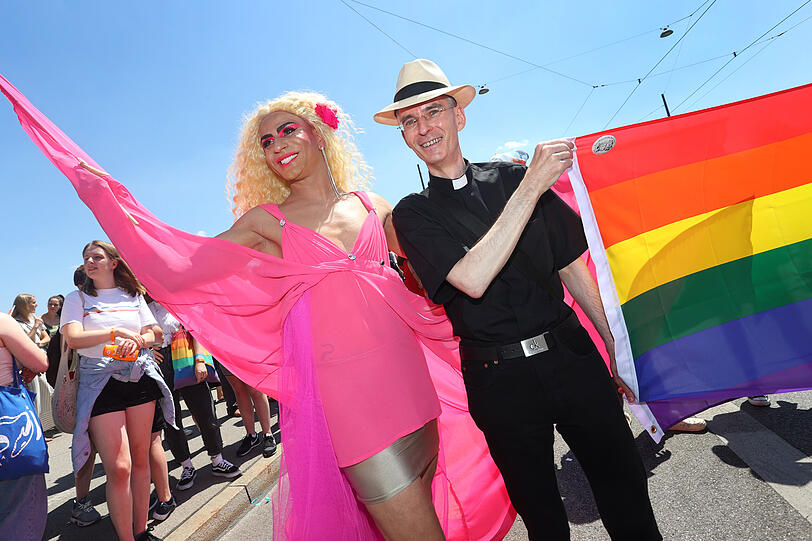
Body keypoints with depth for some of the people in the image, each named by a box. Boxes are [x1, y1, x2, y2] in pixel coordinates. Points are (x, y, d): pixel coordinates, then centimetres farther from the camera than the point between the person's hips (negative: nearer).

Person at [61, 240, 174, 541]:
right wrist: (116, 332, -14)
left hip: (139, 377, 3)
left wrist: (137, 340, -11)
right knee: (119, 468, -8)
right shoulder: (77, 299, 8)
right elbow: (73, 339, -6)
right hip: (100, 380, -2)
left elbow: (150, 334, 11)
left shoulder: (133, 296, 15)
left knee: (140, 459, 7)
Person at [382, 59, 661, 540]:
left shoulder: (511, 177, 4)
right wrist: (532, 187, -19)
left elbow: (572, 267, 8)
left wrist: (616, 344, 7)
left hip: (570, 354, 2)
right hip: (501, 381, -2)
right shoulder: (413, 214, -2)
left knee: (626, 489, 14)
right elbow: (474, 279, -19)